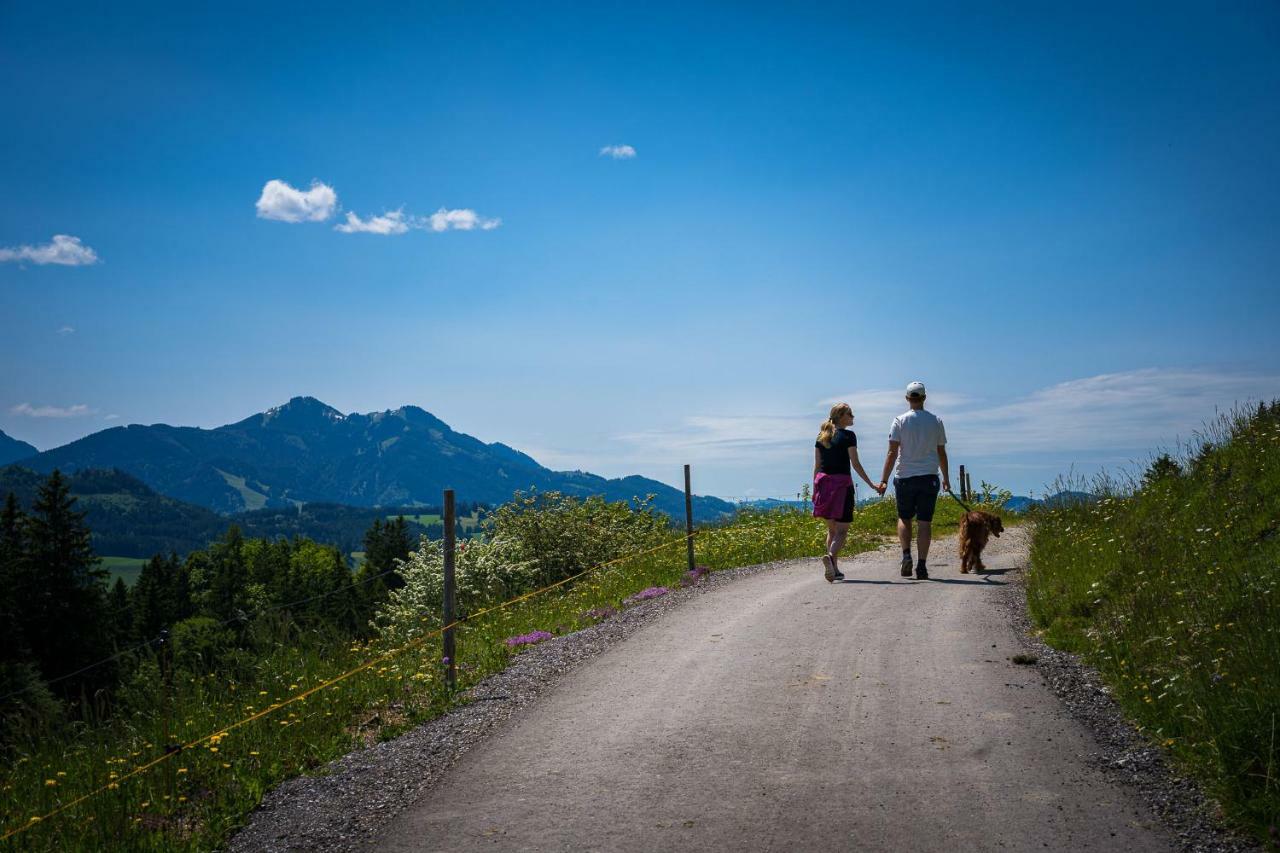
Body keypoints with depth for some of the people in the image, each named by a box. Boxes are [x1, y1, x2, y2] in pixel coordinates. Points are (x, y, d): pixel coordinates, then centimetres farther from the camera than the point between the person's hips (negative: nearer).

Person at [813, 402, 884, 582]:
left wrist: (815, 489, 17)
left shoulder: (821, 436, 11)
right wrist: (871, 485, -5)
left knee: (831, 528, 15)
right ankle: (830, 556, -30)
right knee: (842, 529, -4)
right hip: (842, 482, -6)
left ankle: (834, 569, 15)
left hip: (823, 482, 6)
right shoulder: (848, 435, -6)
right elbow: (855, 464, -9)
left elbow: (817, 465, 12)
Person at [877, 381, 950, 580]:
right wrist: (946, 479, 21)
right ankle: (922, 565, -1)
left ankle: (906, 555, -3)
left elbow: (892, 453, -7)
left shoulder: (900, 421, -2)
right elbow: (942, 454, 10)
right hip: (929, 478, 1)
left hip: (905, 477, -1)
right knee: (925, 522, 2)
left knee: (904, 519, 14)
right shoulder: (936, 421, 5)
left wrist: (884, 480, -4)